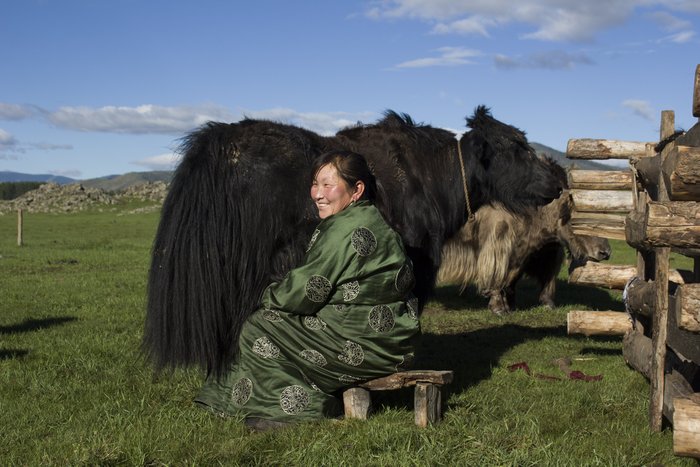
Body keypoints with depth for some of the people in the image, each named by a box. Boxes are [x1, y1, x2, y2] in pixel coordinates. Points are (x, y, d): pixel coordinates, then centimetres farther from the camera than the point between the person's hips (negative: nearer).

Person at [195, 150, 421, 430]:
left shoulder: (348, 229, -20)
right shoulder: (366, 221, 13)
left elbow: (309, 289, -18)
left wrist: (271, 296, 1)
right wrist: (279, 296, 7)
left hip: (370, 342, -11)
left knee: (259, 330, -6)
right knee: (273, 318, 15)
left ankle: (305, 407, 2)